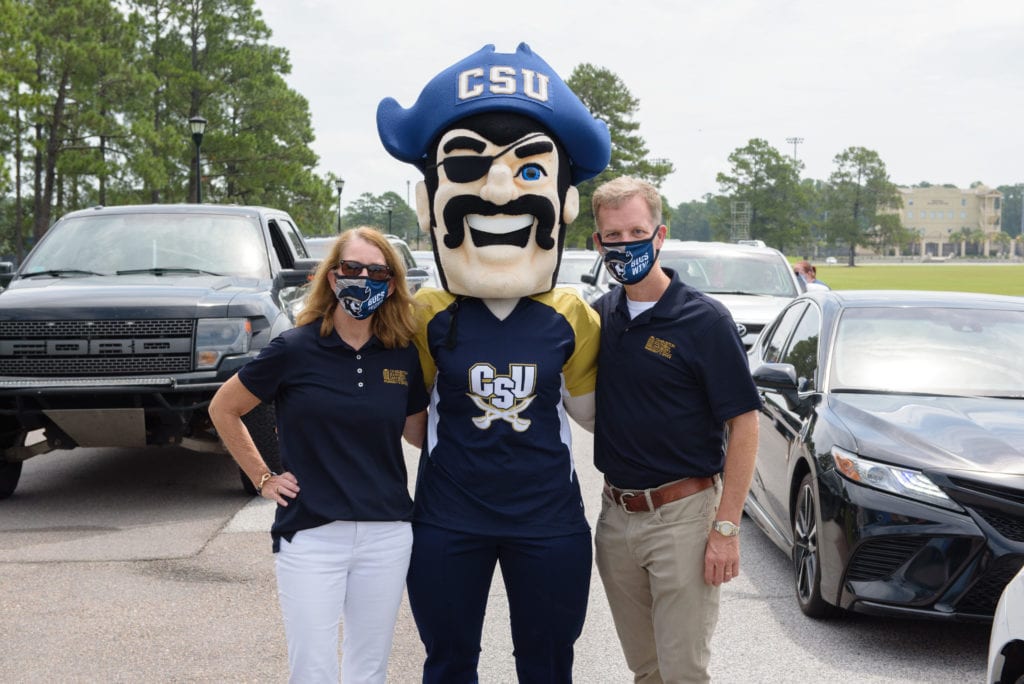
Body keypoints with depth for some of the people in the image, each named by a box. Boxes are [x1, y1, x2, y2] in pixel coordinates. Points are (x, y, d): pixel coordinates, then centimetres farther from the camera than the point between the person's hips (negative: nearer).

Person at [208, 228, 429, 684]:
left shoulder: (404, 356, 2)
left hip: (386, 536, 3)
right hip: (311, 536, -3)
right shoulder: (295, 349, -8)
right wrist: (261, 478, 1)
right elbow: (223, 409, 4)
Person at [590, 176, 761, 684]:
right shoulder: (599, 314, 5)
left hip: (682, 513, -5)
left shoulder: (703, 320, -11)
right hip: (616, 513, 5)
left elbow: (743, 425, -12)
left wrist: (726, 527, -16)